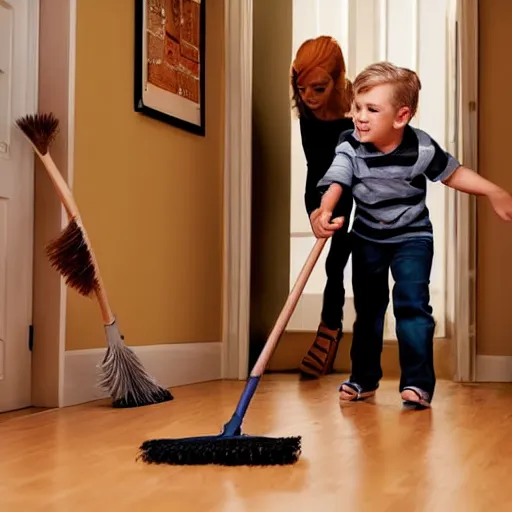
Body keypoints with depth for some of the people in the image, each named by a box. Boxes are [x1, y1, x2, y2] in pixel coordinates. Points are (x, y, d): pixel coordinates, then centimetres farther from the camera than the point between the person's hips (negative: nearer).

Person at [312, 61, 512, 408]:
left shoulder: (422, 148, -17)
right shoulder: (350, 148, -18)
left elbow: (452, 173, -1)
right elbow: (335, 183, -31)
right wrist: (324, 213, -51)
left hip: (412, 237, -2)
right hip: (368, 239, 2)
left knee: (412, 303, -15)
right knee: (367, 308, 12)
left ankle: (419, 382, -5)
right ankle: (364, 378, 27)